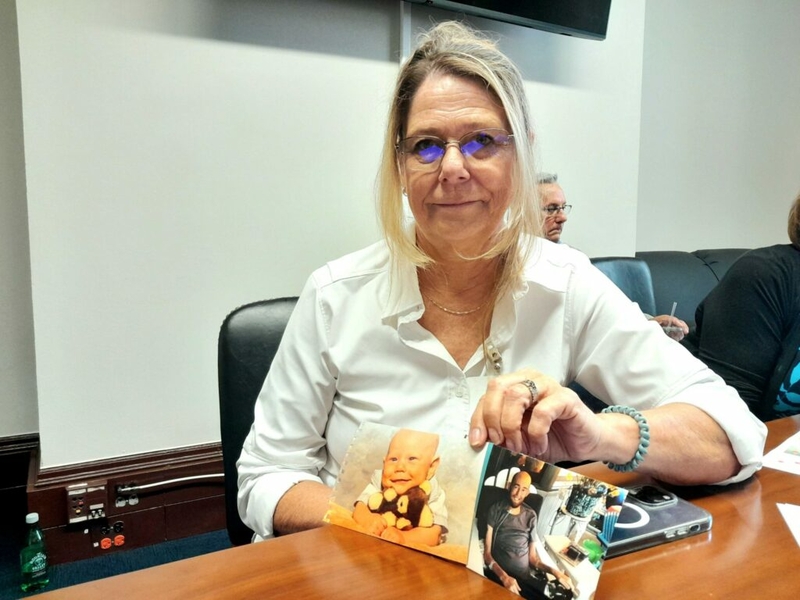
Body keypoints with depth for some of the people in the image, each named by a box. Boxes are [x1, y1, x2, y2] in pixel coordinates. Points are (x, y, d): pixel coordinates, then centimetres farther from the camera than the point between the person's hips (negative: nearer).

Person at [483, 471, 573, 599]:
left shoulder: (530, 516, 13)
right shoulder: (495, 510, 2)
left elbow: (533, 557, 15)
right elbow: (487, 553, -2)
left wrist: (554, 571, -3)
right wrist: (504, 576, -19)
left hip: (525, 578, 4)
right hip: (498, 576, -4)